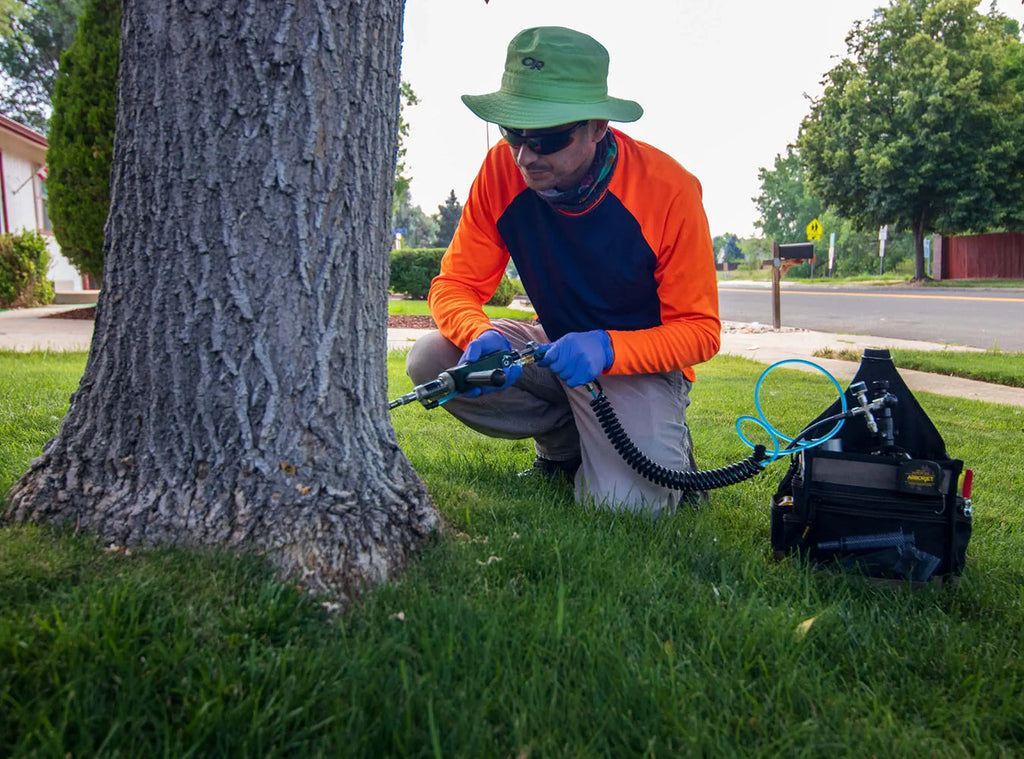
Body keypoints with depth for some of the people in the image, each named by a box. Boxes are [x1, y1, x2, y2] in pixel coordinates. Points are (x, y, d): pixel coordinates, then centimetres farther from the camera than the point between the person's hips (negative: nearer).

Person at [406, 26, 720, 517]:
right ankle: (566, 445, 2)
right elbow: (455, 284, -9)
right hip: (555, 347, 5)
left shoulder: (668, 190, -23)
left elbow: (699, 331, -17)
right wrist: (481, 337, -33)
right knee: (430, 360, -19)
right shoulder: (503, 170, -14)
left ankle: (664, 445, 11)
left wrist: (605, 349, -36)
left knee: (625, 505, -27)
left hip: (641, 360, -4)